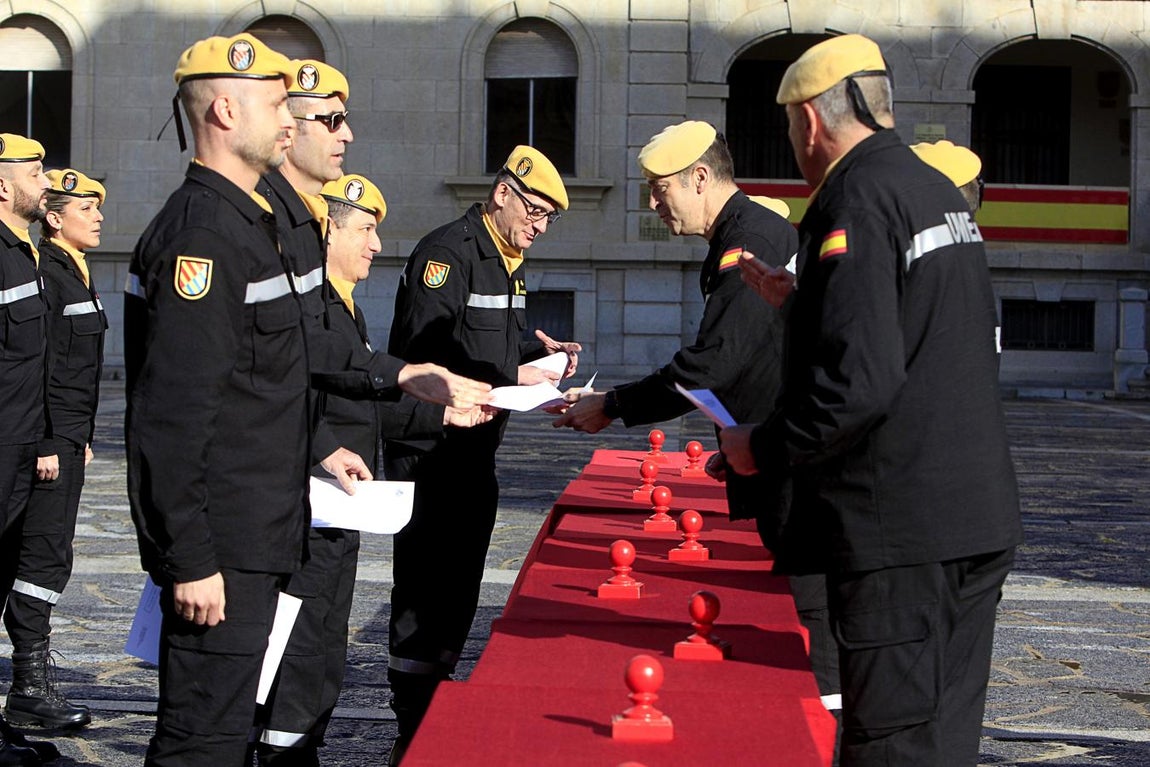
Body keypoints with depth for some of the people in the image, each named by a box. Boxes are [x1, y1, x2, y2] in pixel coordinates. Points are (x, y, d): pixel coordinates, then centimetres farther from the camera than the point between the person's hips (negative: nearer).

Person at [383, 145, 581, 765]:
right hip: (431, 450, -10)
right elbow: (424, 350, -24)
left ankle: (435, 705, 25)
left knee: (460, 583, 14)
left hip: (475, 448, 10)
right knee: (426, 584, -7)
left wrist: (539, 352, 6)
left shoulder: (507, 261, 16)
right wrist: (508, 376, -23)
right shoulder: (449, 250, -15)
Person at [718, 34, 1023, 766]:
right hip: (978, 519, 9)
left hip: (900, 534, -9)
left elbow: (858, 383, -23)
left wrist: (762, 448, -9)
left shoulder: (855, 200, -14)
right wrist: (802, 306, 27)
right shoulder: (942, 192, 14)